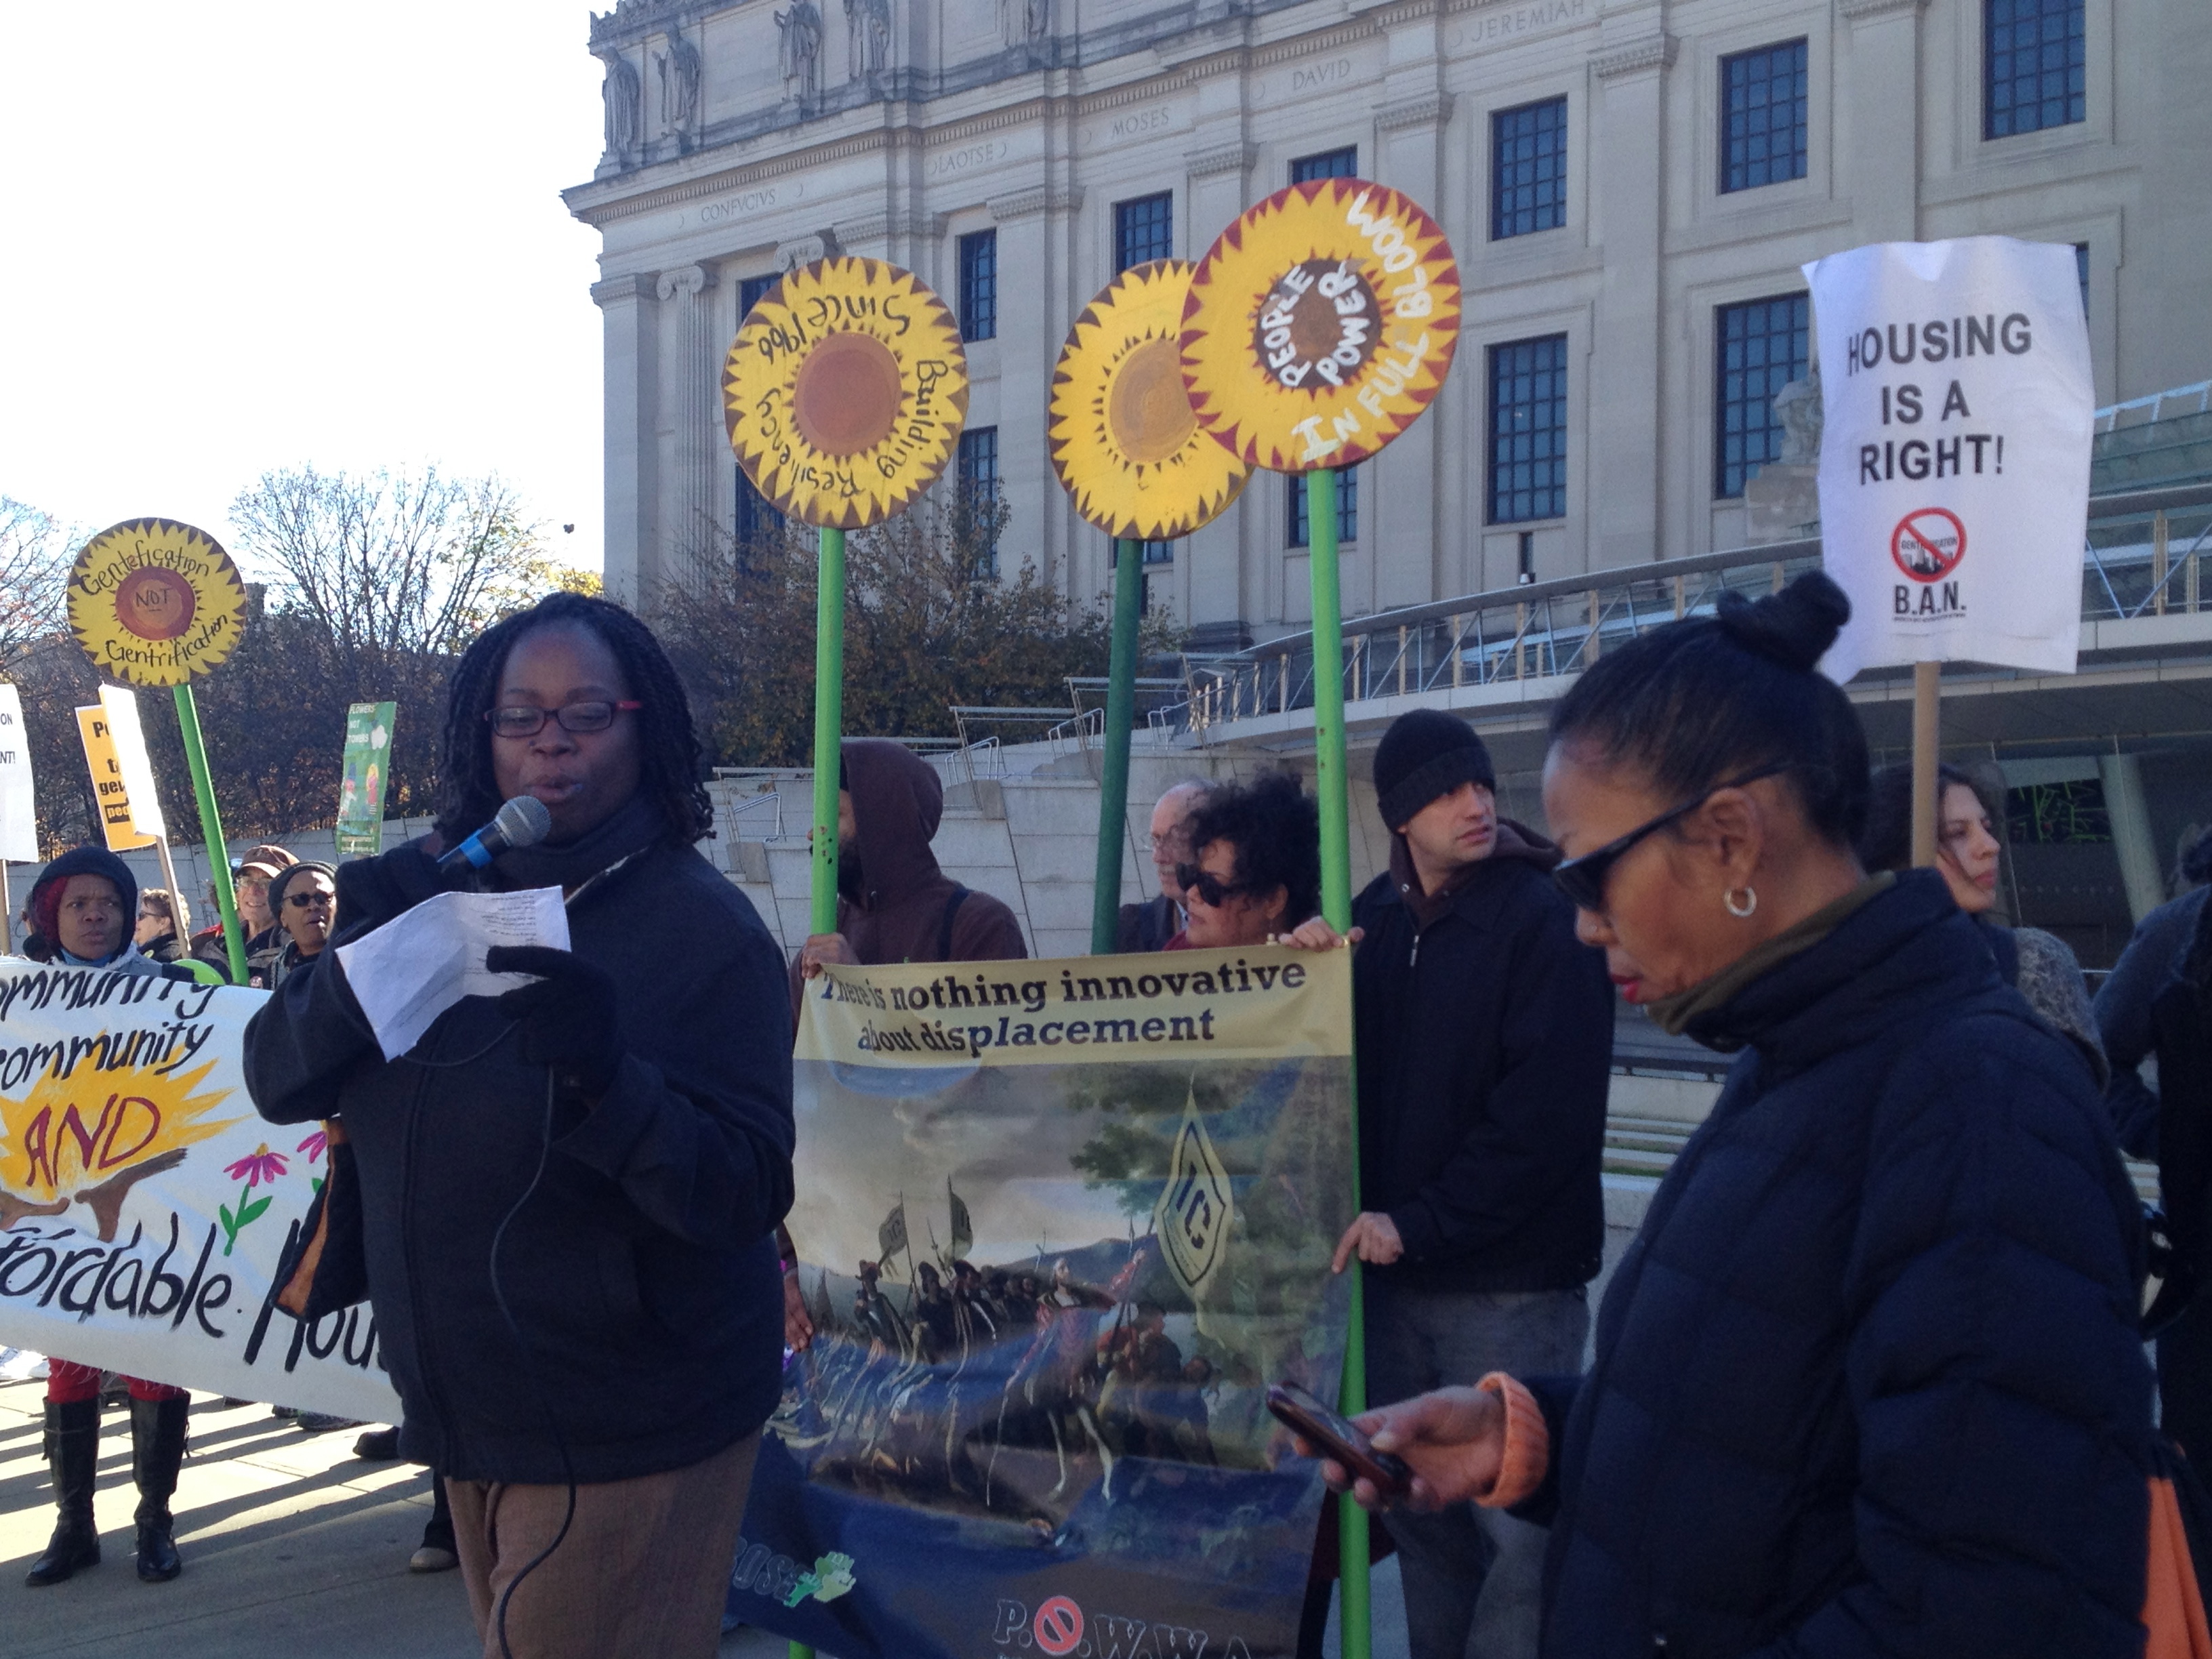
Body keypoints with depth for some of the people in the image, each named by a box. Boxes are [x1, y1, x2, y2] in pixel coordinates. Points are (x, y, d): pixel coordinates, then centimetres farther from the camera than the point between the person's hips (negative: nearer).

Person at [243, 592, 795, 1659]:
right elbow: (279, 1081, -2)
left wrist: (606, 1080, -37)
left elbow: (749, 1193, -21)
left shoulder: (701, 928, -15)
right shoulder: (442, 891, 2)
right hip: (466, 1417, 6)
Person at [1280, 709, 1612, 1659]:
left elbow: (1547, 1111, -16)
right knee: (1419, 1511, 14)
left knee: (1515, 1519, -1)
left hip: (1512, 1283, -5)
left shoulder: (1547, 919, -10)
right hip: (1390, 1269, 6)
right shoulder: (1373, 918, 8)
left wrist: (1421, 1224, -16)